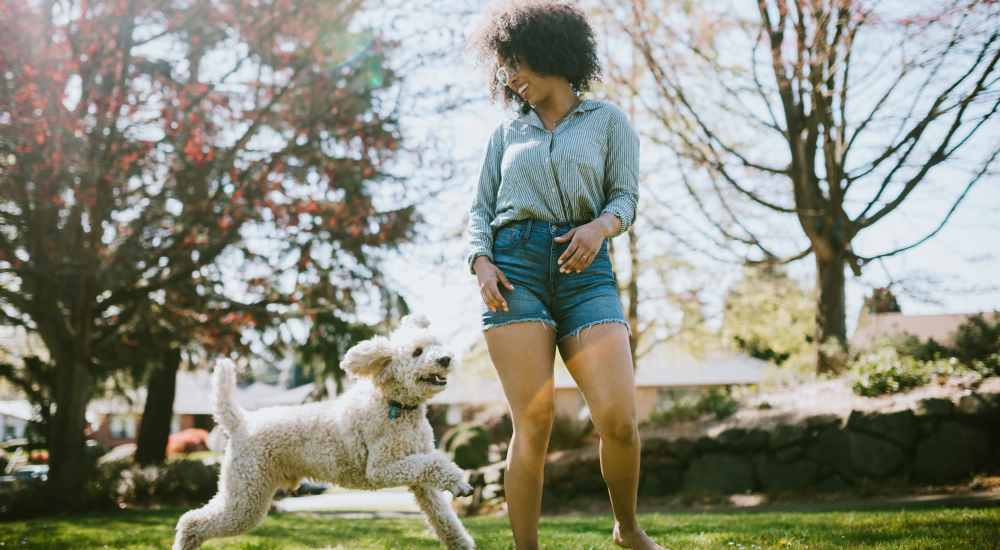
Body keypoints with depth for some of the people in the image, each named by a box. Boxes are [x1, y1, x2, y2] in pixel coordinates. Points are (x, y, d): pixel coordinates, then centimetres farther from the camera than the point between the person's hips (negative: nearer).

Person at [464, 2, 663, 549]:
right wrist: (481, 265, -6)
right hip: (514, 266, 1)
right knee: (533, 425, -11)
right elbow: (480, 210, 14)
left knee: (618, 418, -13)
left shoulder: (607, 119, 14)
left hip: (585, 272, -1)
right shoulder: (507, 132, 20)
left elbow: (625, 196, 6)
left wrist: (600, 226, -17)